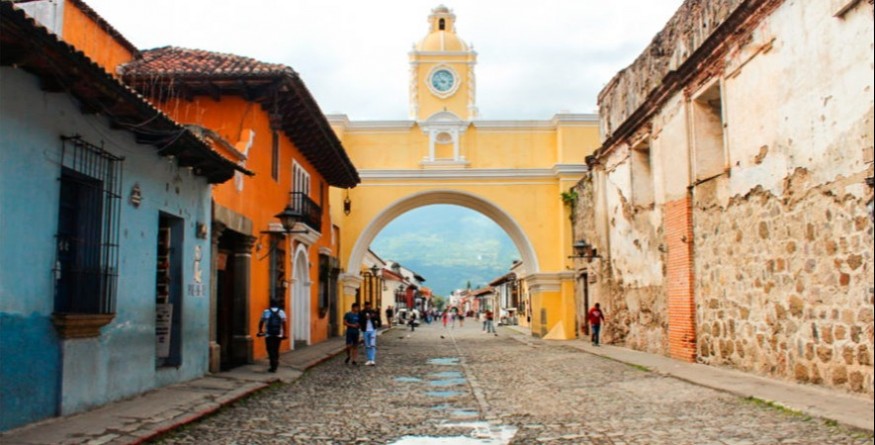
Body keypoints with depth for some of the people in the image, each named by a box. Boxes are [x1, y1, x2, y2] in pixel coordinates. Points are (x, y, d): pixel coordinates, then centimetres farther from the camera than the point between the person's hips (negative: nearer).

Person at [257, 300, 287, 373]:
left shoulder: (266, 312, 2)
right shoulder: (281, 312, 4)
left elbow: (261, 322, 5)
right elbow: (284, 323, -4)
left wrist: (260, 331, 20)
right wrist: (284, 334, -1)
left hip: (269, 335, -2)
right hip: (278, 335, 2)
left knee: (271, 350, -1)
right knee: (276, 350, 14)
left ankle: (273, 366, -12)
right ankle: (275, 364, 20)